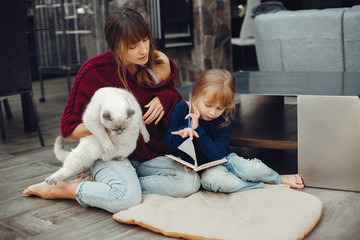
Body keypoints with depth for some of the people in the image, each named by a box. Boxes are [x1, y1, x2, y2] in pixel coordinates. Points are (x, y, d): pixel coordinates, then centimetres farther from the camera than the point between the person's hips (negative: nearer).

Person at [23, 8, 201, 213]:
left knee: (190, 182, -22)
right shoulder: (95, 71, -12)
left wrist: (163, 99, -8)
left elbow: (171, 94, 18)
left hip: (151, 154, 5)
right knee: (127, 198, -34)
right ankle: (56, 189, -8)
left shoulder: (159, 64, -4)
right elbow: (70, 130, -7)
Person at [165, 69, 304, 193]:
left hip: (225, 159, 1)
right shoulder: (182, 109, -11)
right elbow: (169, 145, -9)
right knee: (214, 179, -36)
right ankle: (264, 186, -19)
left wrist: (197, 129, -27)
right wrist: (184, 131, -31)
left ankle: (279, 179, 8)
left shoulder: (224, 120, -10)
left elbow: (217, 155, -20)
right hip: (204, 169, -1)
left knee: (251, 169, -27)